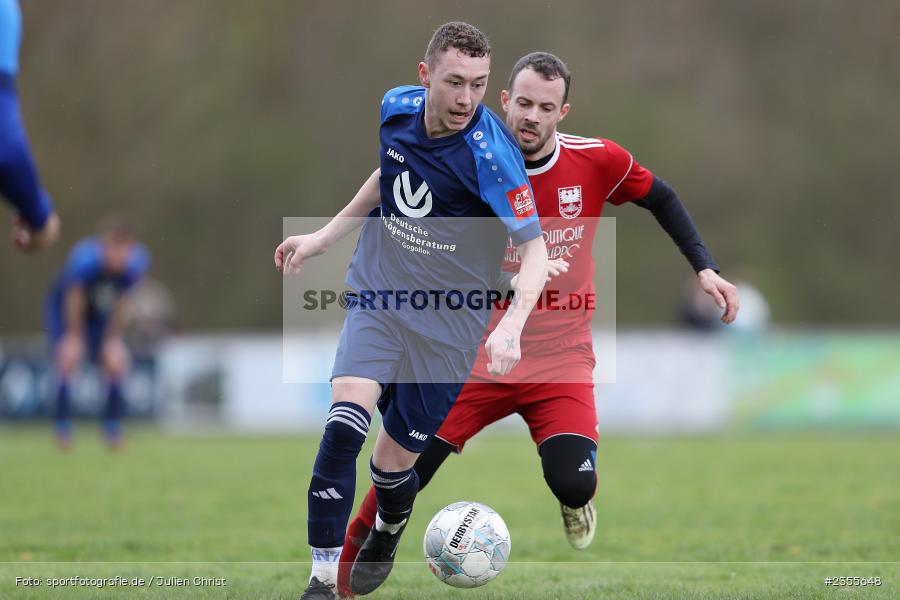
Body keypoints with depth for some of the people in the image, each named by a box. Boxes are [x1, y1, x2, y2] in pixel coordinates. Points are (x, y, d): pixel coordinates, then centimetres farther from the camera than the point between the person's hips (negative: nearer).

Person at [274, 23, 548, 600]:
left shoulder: (493, 153, -22)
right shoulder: (397, 108, -5)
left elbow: (535, 250, -20)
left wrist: (512, 326, -36)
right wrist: (323, 237, 20)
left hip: (447, 322, -3)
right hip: (377, 293, 3)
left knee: (394, 459, 4)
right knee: (344, 424, -20)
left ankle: (387, 537, 40)